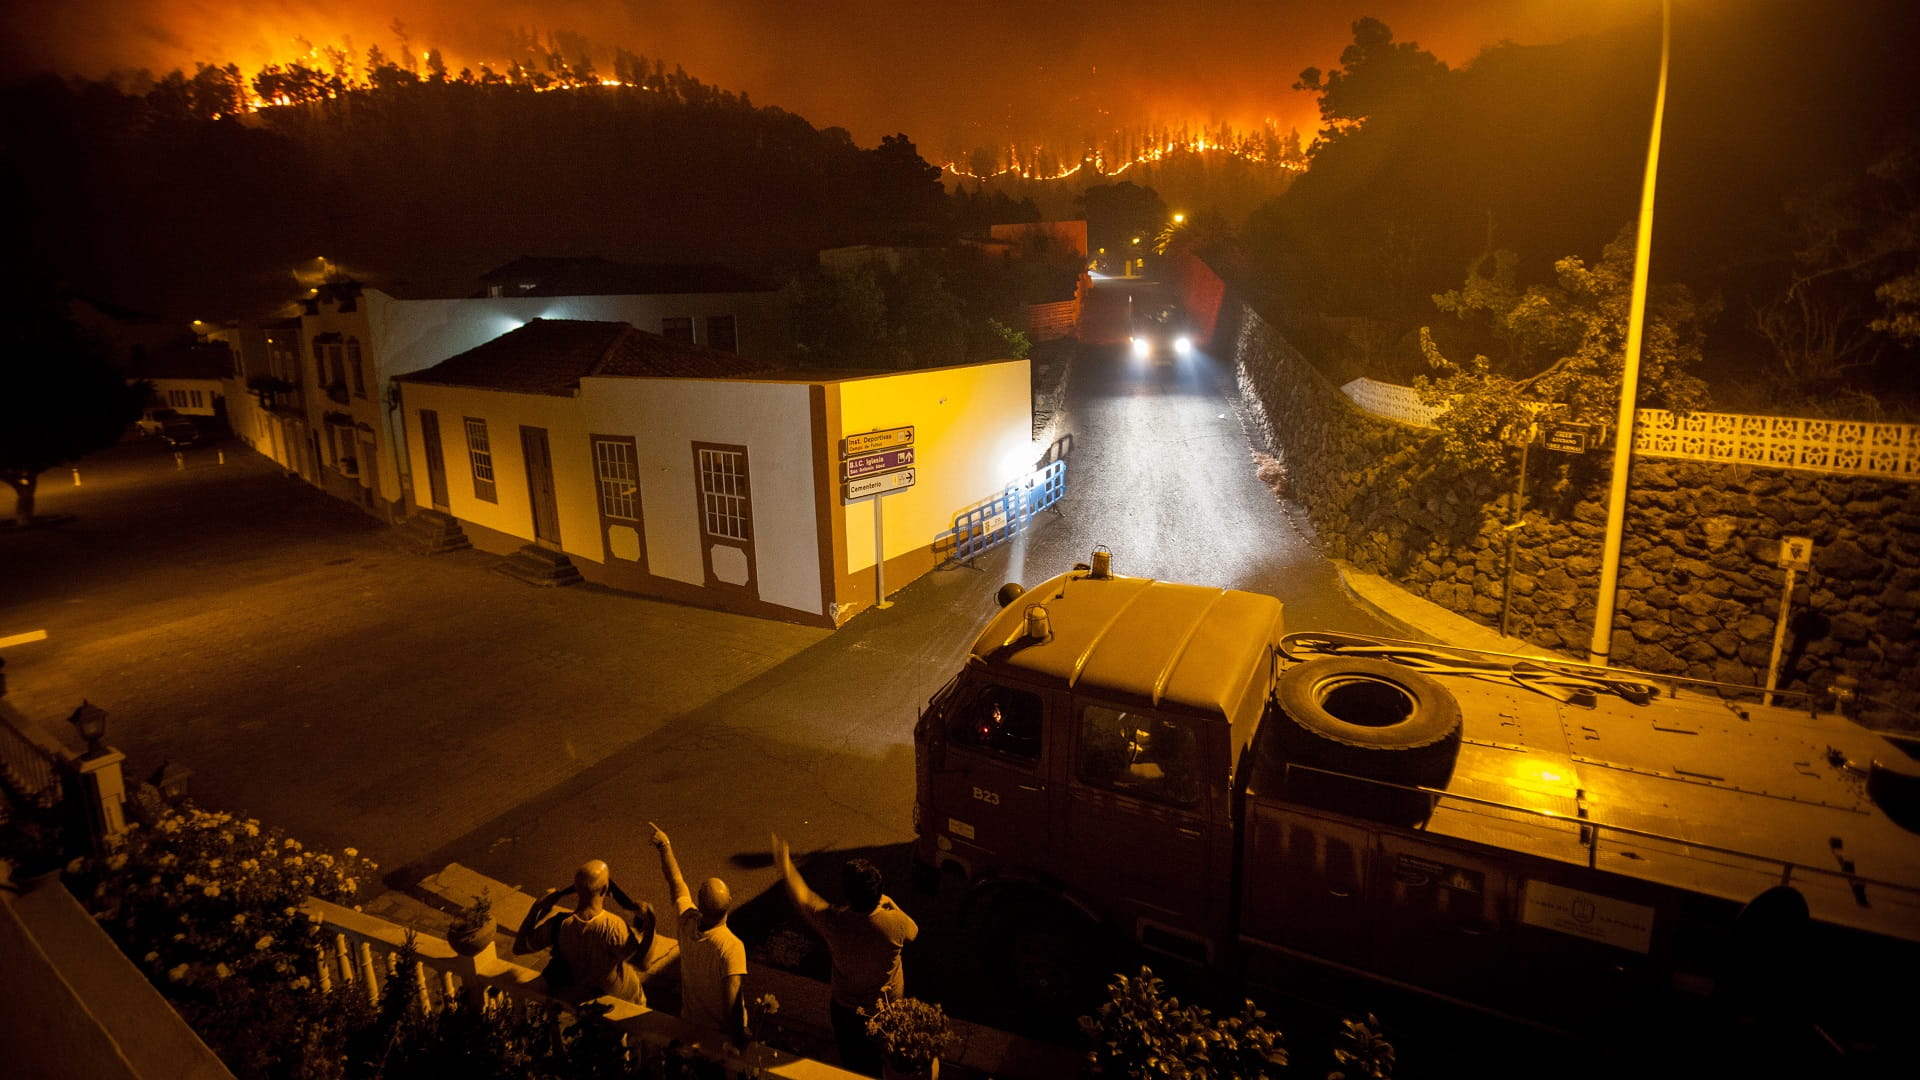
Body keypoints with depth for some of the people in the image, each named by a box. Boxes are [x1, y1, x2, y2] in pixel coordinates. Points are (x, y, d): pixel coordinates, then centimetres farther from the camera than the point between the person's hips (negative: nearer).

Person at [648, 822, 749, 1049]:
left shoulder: (688, 923, -20)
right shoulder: (732, 947, -35)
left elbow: (676, 881, -4)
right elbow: (733, 1003, -29)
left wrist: (664, 846, 7)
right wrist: (740, 1037, -15)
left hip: (690, 1026, 5)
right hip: (721, 1035, -5)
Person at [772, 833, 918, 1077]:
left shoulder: (834, 921, -30)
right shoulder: (895, 922, -31)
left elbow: (802, 898, -11)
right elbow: (913, 932, -5)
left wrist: (785, 865, 2)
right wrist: (890, 904, 2)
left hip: (847, 1010, 0)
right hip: (887, 1009, 0)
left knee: (851, 1065, 26)